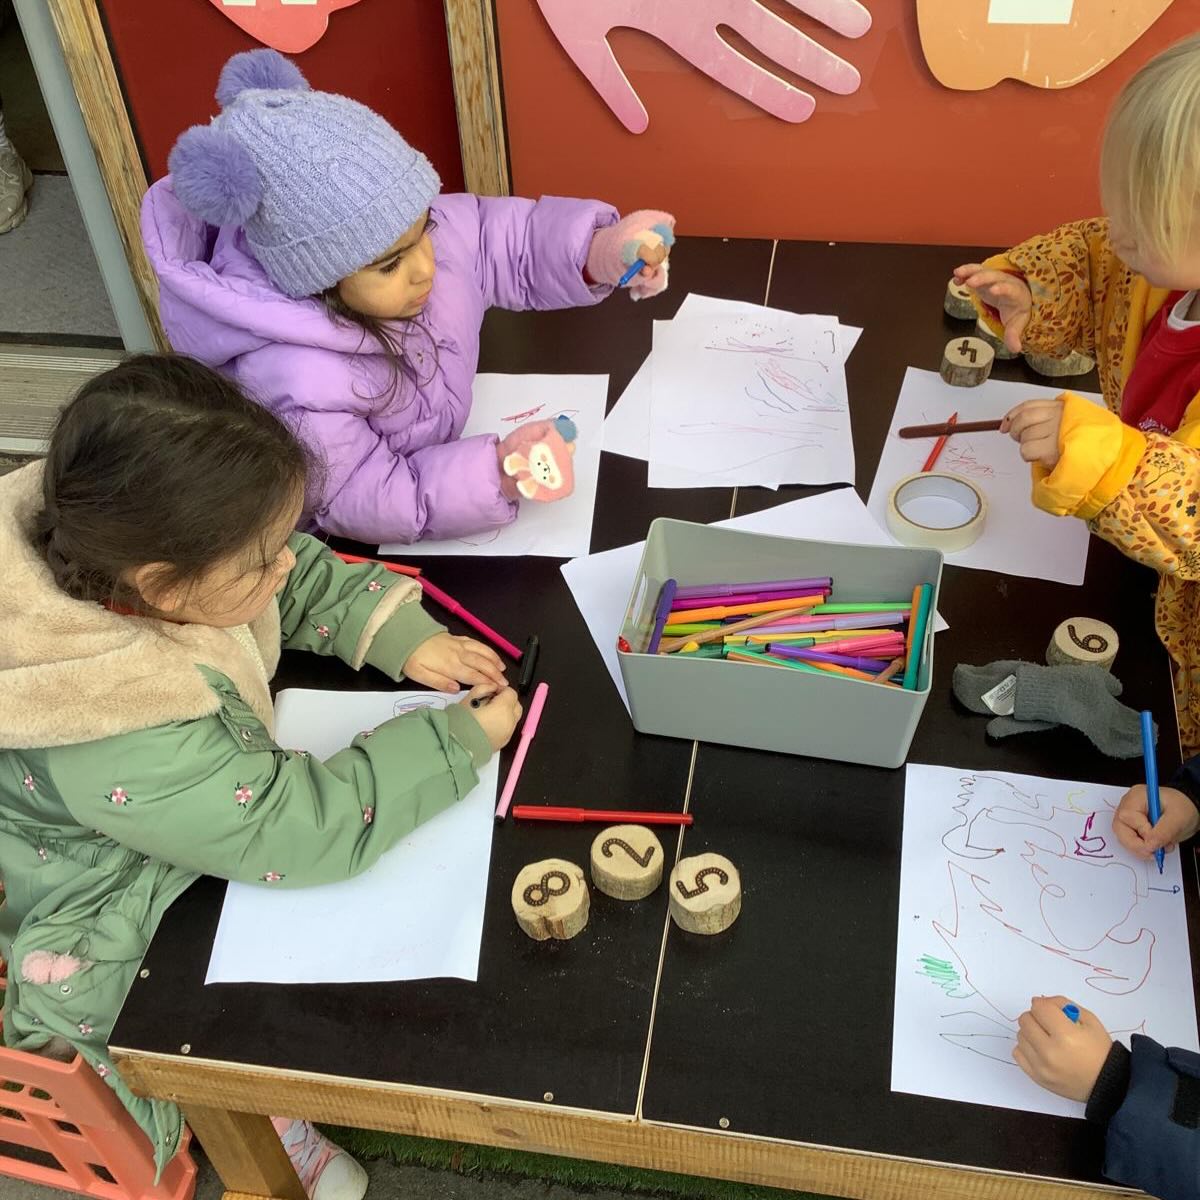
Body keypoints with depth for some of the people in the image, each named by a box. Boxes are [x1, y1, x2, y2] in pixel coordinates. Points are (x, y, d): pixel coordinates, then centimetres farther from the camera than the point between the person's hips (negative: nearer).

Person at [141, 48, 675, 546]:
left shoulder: (404, 230, -19)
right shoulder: (299, 385, -39)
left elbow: (512, 240, -3)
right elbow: (363, 505, -30)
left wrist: (601, 250, -20)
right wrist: (497, 474, -41)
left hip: (439, 454, 9)